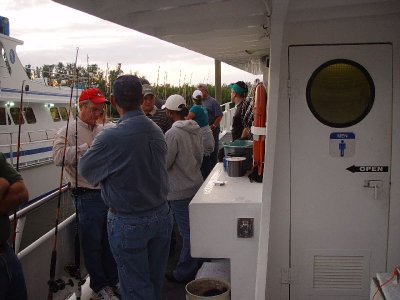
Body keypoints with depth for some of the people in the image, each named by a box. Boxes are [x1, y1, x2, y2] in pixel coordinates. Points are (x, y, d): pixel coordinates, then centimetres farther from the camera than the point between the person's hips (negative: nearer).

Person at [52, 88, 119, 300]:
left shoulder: (102, 131, 12)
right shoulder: (67, 132, -8)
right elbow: (58, 157, -25)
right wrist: (86, 147, -25)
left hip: (108, 193, 6)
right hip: (87, 197, -6)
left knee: (110, 241, 17)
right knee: (93, 245, 8)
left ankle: (113, 281, 34)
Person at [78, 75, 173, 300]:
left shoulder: (111, 137, -23)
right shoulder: (157, 131, -5)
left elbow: (85, 168, -8)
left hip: (128, 223, -5)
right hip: (162, 216, 5)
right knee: (156, 280, 22)